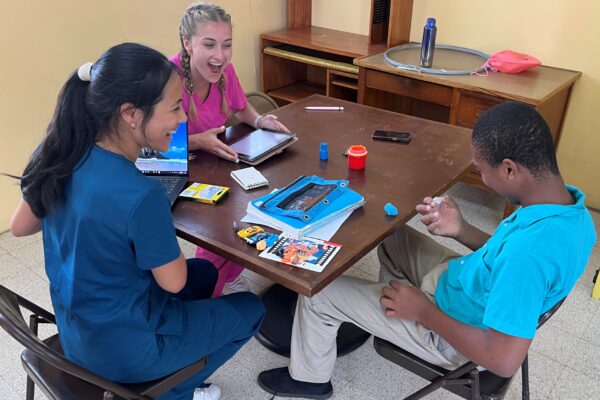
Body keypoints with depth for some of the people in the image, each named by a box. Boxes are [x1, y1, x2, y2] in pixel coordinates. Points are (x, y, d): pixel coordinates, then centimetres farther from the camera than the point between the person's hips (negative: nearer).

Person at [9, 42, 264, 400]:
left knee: (205, 273, 26)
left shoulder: (61, 156, -12)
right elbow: (173, 282, -19)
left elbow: (20, 226, 5)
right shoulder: (140, 195, -35)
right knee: (251, 310, 14)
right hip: (124, 350, -7)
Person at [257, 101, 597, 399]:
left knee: (317, 294, -1)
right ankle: (389, 298, 45)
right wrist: (461, 230, -9)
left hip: (449, 331, -8)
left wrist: (422, 310, -25)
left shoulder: (530, 250, -40)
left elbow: (503, 361, -36)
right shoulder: (571, 206, -11)